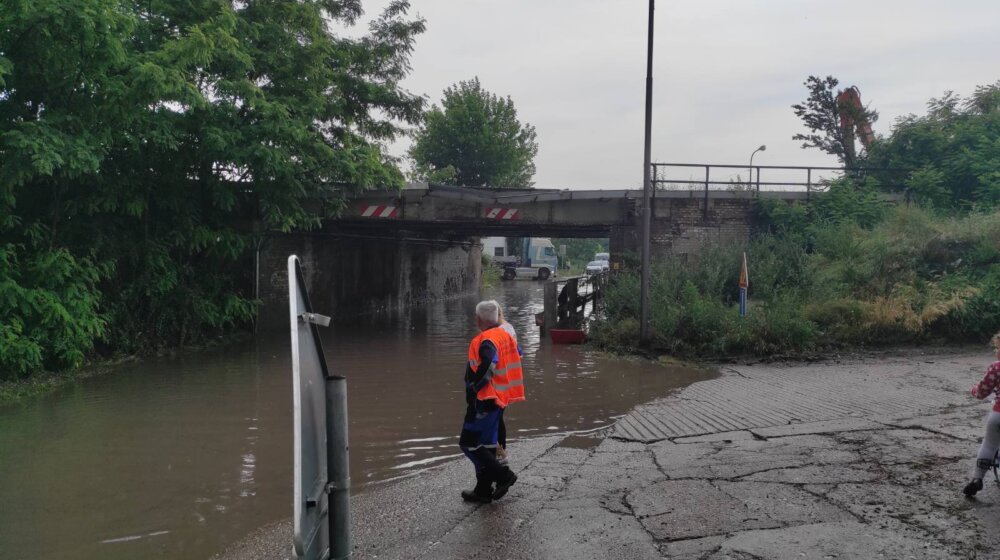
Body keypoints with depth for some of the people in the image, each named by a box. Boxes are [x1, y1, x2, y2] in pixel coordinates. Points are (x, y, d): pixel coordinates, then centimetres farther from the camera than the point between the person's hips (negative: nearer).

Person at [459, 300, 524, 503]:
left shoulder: (485, 341, -19)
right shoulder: (505, 336, 9)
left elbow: (488, 366, -33)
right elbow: (518, 355, 21)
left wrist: (474, 386, -20)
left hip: (484, 401, -9)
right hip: (499, 399, 9)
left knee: (469, 443, -2)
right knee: (487, 444, 15)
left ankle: (503, 475, -4)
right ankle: (483, 490, 20)